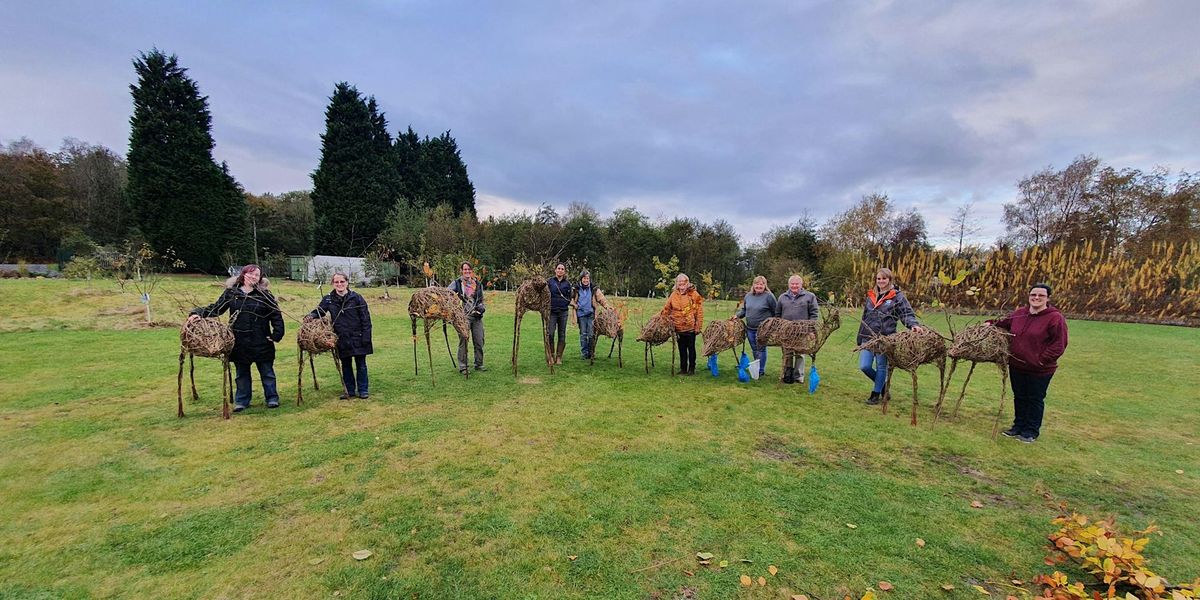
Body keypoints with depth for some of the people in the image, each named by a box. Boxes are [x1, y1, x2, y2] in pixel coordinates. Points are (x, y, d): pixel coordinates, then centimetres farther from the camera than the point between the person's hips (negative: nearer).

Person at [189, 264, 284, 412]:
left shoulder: (265, 295, -3)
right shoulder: (231, 293, 3)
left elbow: (276, 316, -3)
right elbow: (215, 308, 6)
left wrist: (277, 335, -9)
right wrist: (198, 313, -11)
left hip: (261, 342, -2)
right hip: (239, 343, 2)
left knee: (267, 372, 8)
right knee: (241, 374, 14)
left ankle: (272, 398, 20)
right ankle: (241, 401, 26)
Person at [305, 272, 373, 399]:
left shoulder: (356, 298, -7)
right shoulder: (328, 299, 2)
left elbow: (366, 318, -7)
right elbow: (319, 310, 9)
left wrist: (366, 338, -11)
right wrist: (311, 316, -16)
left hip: (357, 338, -3)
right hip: (342, 340, 3)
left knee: (361, 365, 6)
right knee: (346, 366, 13)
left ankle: (363, 390, 17)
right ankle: (350, 390, 25)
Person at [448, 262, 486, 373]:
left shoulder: (478, 284, 12)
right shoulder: (456, 283, 1)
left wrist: (482, 307, 0)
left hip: (477, 316, 4)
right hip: (463, 316, -4)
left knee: (479, 341, 7)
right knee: (463, 341, -2)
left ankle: (479, 364, 21)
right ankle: (462, 366, 7)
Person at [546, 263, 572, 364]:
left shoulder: (567, 284, 9)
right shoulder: (549, 281, 3)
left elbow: (569, 298, 13)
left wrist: (567, 301, -4)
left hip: (563, 312, 2)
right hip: (552, 311, -2)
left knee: (562, 335, 5)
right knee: (550, 334, -7)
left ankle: (559, 357, 14)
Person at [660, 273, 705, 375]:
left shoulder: (694, 294, -5)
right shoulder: (673, 295, 6)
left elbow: (699, 311, -6)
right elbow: (666, 309, 11)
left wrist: (698, 326, -10)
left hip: (691, 327, -3)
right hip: (679, 327, 4)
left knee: (691, 348, 7)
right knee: (682, 348, 11)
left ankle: (692, 368, 18)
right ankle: (683, 368, 21)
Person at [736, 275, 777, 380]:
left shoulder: (769, 296, -9)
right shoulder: (748, 296, 7)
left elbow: (776, 312, -3)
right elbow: (744, 309, 20)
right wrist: (737, 315, 5)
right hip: (750, 328, 5)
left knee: (761, 349, 1)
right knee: (754, 349, 14)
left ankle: (761, 370, 10)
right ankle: (756, 368, 26)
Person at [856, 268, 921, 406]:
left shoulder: (897, 296, -1)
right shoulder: (871, 296, 13)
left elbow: (907, 313, -7)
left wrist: (914, 324, -29)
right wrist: (859, 339, 19)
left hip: (885, 338, -4)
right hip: (868, 337, 4)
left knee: (881, 367, 6)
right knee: (864, 366, -1)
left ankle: (876, 394, 21)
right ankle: (883, 384, 26)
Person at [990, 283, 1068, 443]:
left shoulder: (1055, 318, -13)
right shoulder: (1019, 313, 4)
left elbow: (1059, 344, -15)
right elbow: (1004, 323, 23)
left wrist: (1042, 360, -18)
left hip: (1040, 370, -5)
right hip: (1016, 367, 5)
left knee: (1035, 400, 9)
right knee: (1019, 398, 16)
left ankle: (1032, 431, 22)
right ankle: (1019, 426, 31)